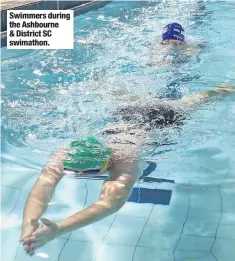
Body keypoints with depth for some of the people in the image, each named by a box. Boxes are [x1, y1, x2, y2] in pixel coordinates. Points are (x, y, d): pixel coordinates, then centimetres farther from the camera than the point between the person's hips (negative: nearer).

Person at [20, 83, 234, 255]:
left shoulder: (125, 163, -49)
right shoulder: (66, 155, -38)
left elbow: (110, 204, -65)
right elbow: (44, 184, -53)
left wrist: (58, 229, -77)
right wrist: (28, 223, -72)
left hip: (159, 119, -2)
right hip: (126, 115, 2)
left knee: (182, 106, 29)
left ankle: (216, 91, 59)